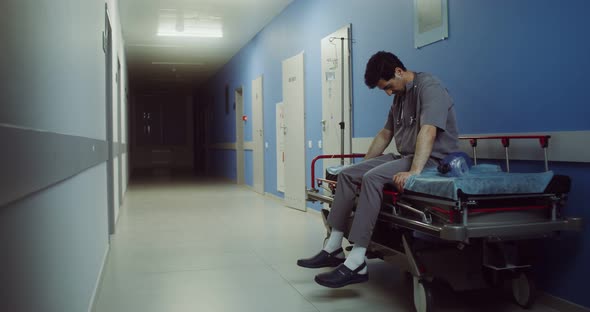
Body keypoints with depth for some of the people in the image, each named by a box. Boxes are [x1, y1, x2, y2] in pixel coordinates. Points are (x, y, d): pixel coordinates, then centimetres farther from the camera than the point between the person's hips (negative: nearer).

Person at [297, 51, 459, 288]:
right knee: (347, 174, -1)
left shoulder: (428, 87, -13)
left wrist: (414, 171, -39)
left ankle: (356, 263, -32)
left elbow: (428, 131, -28)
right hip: (405, 156, 9)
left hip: (433, 159, -9)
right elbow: (385, 134, 21)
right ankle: (333, 249, -3)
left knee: (373, 178, -31)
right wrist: (363, 164, 19)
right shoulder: (400, 96, 16)